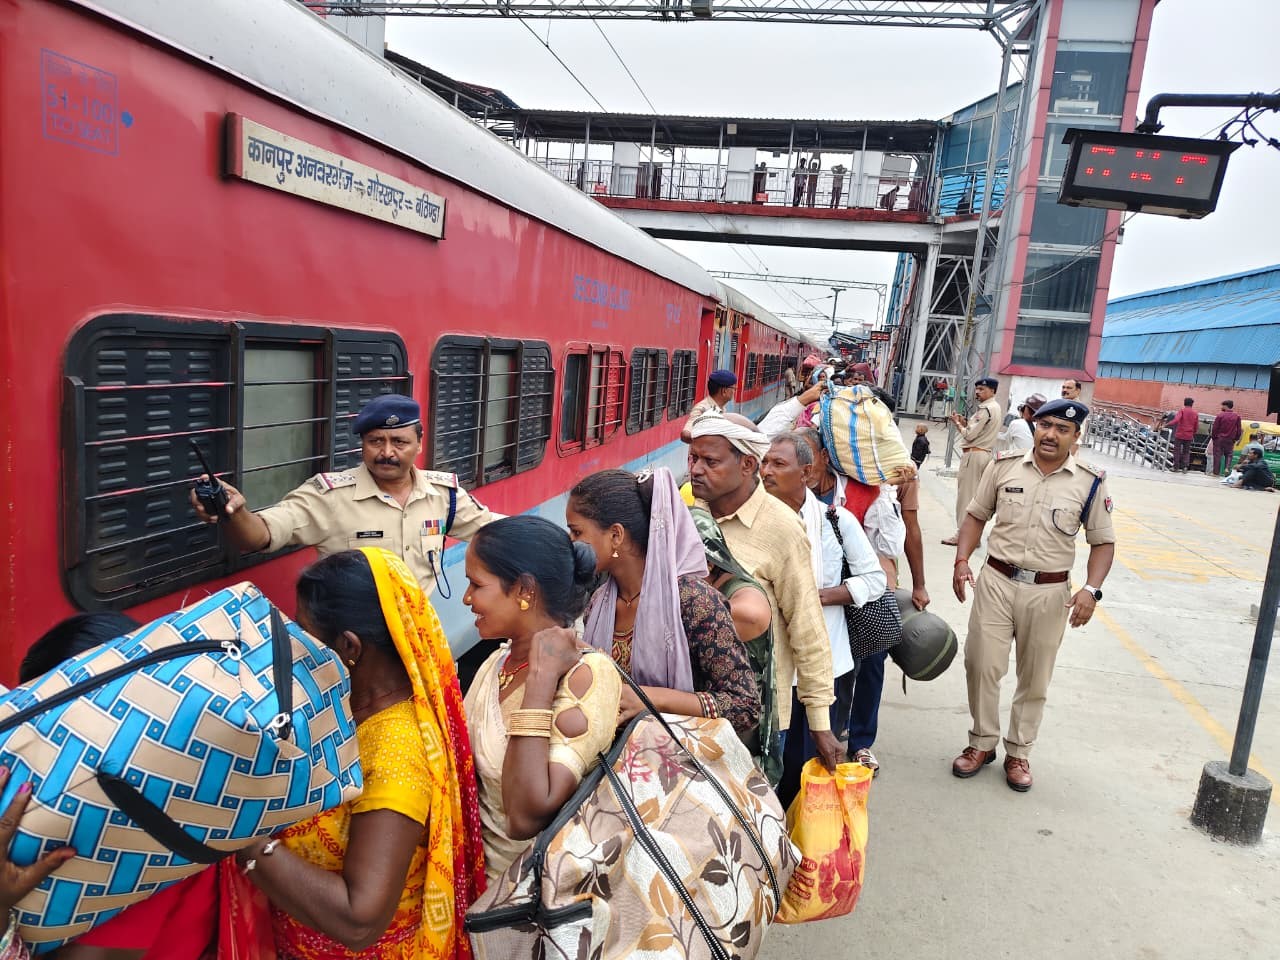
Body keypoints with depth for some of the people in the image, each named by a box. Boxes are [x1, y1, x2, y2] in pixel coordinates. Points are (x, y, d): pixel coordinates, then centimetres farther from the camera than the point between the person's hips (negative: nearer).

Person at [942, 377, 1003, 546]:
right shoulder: (995, 407, 16)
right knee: (975, 494, 11)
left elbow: (970, 435, -17)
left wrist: (957, 423, -2)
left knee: (965, 494, -6)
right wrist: (965, 422, 7)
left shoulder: (985, 409, -15)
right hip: (984, 453, 10)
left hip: (973, 454, -10)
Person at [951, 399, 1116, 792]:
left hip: (1049, 592, 0)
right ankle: (982, 743, 23)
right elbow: (976, 516, 8)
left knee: (1034, 678, 11)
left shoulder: (1090, 482, -2)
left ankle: (1018, 752, 29)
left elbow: (1103, 542, 3)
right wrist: (962, 561, -6)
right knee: (982, 666, 3)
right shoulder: (1005, 465, -1)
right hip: (996, 582, 0)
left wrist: (1091, 589, -11)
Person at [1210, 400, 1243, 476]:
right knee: (1228, 454, 16)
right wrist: (1236, 439, 14)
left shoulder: (1220, 415, -10)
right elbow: (1239, 429, 4)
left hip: (1219, 438, -3)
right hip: (1230, 440, 3)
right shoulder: (1237, 416, 1)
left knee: (1217, 455, 2)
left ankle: (1216, 472, 3)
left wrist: (1213, 437, 7)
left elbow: (1215, 428, -7)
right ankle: (1227, 468, -6)